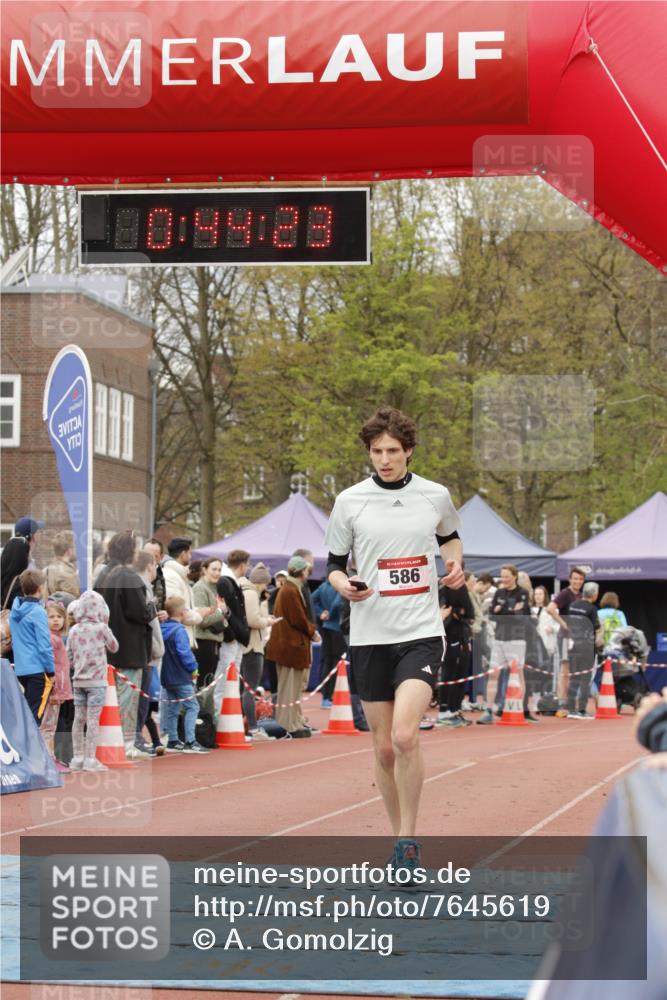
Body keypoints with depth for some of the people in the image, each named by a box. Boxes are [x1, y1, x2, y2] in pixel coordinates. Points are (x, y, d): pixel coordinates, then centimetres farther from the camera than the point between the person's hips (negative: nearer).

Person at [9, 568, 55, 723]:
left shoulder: (15, 610, 10)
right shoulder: (37, 612, -13)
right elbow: (44, 645, -15)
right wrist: (51, 670, -8)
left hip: (21, 669, 8)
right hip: (38, 669, -8)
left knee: (27, 711, 16)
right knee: (35, 714, -6)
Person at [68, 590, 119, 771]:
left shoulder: (74, 630, 4)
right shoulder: (101, 628, -8)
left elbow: (69, 657, 7)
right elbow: (114, 647, 7)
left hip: (78, 680, 5)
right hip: (96, 681, -5)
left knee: (79, 719, 9)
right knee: (93, 719, -5)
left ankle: (77, 757, 13)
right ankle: (90, 759, -6)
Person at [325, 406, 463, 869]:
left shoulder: (435, 496, 3)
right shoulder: (349, 501, 1)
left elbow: (451, 535, 24)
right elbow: (334, 565, 9)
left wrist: (455, 560, 3)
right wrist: (344, 585, -13)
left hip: (421, 632, -1)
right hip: (370, 636, 2)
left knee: (405, 735, -21)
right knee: (384, 748, 5)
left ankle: (408, 840, -9)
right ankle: (402, 838, 22)